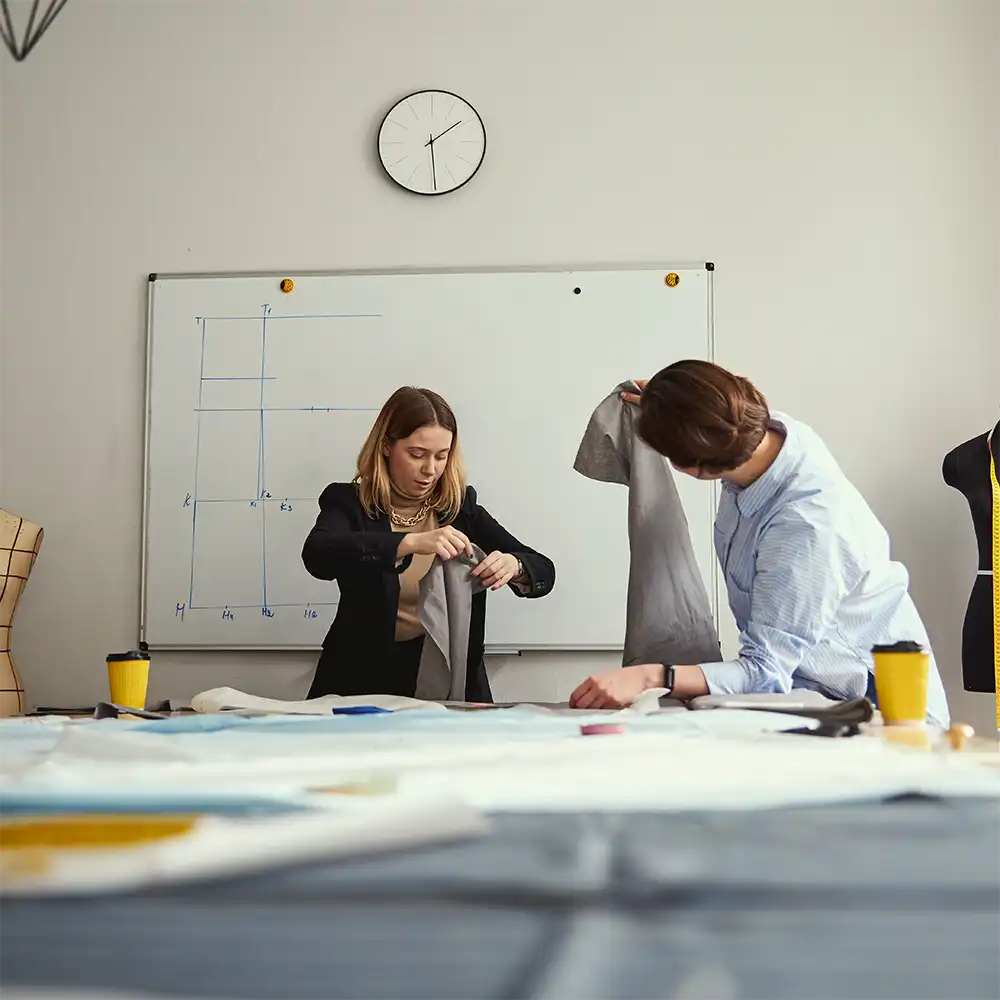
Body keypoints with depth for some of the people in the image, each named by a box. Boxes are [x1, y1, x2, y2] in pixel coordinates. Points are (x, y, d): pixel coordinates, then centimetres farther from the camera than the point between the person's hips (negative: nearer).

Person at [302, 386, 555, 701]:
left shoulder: (461, 507, 6)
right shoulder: (348, 503, -1)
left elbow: (544, 571, 3)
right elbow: (316, 555, -24)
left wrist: (513, 566, -21)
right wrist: (411, 542, -35)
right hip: (367, 676, -1)